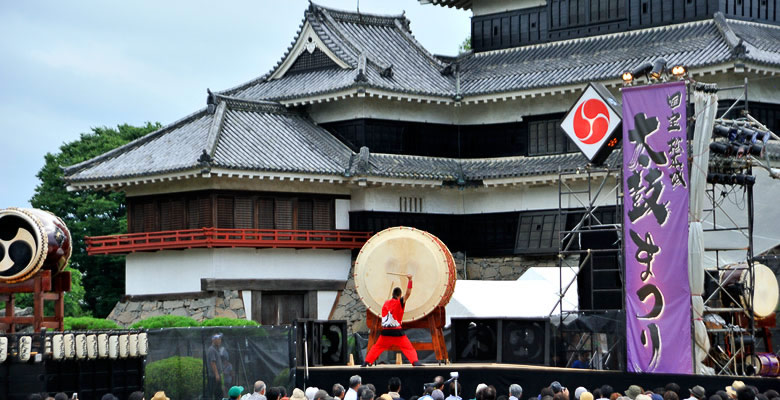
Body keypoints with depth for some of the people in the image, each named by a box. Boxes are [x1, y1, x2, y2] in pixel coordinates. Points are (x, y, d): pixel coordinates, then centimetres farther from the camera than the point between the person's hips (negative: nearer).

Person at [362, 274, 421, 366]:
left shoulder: (386, 303, 11)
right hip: (396, 331, -4)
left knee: (377, 347, 18)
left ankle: (366, 362, 14)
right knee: (409, 348, -2)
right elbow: (408, 293, -15)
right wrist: (409, 280, -19)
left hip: (385, 331, 4)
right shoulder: (400, 302, -4)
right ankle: (415, 362, -18)